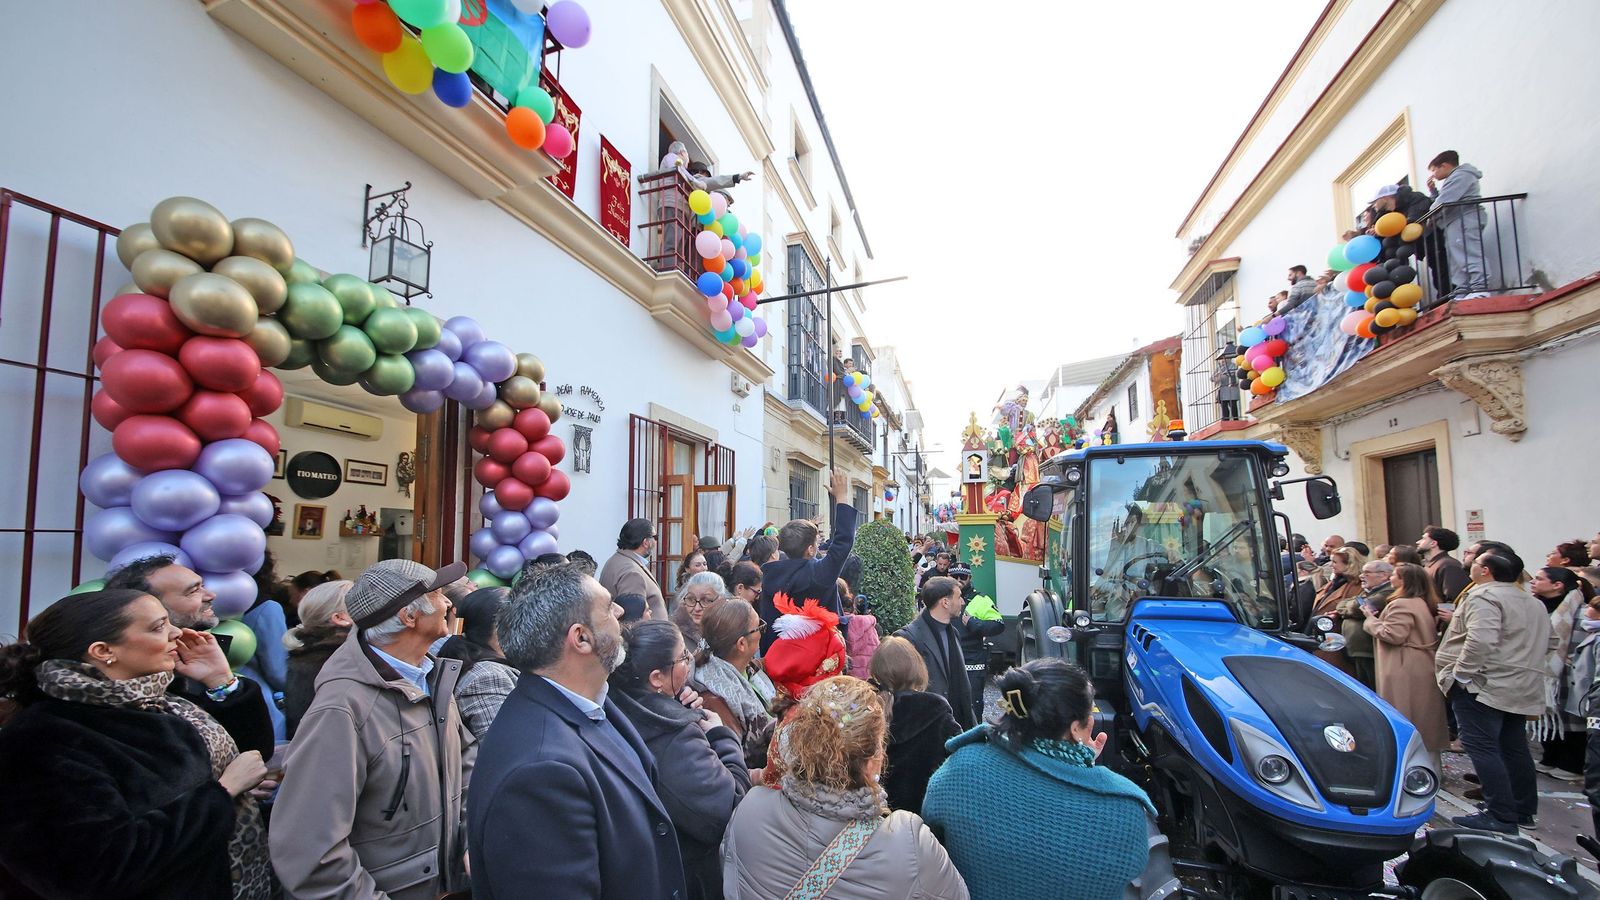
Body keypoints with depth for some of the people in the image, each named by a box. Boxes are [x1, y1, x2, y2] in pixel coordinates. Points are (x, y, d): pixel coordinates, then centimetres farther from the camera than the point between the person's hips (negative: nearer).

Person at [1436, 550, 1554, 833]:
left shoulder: (1483, 597, -16)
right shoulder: (1533, 602, 17)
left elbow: (1480, 640, -28)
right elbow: (1549, 641, 24)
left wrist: (1460, 674, -20)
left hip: (1485, 685, -10)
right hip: (1522, 689, 10)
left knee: (1482, 747, -7)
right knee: (1514, 748, 17)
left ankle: (1501, 817, -6)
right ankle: (1524, 810, 26)